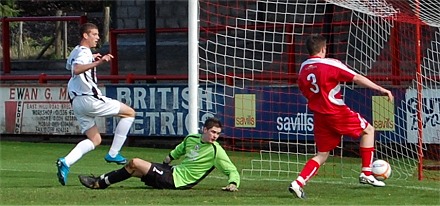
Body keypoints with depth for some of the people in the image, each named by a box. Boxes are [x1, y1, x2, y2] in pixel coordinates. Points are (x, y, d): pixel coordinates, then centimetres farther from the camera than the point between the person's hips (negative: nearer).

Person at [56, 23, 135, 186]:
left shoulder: (75, 52, 19)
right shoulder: (84, 52, -11)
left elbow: (69, 65, 42)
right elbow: (76, 69, -32)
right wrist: (97, 63, -43)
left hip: (77, 102, 9)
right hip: (89, 98, -9)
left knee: (95, 140, 15)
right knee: (129, 113, 3)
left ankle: (66, 162, -8)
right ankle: (113, 154, 0)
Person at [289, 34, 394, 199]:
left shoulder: (303, 68, 7)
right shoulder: (331, 64, -11)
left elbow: (305, 93, 17)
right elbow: (357, 78, -14)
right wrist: (381, 89, -13)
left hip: (319, 115, 6)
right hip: (337, 112, -6)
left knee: (322, 155, 13)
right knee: (368, 130, 14)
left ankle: (298, 182, -6)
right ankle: (366, 173, 11)